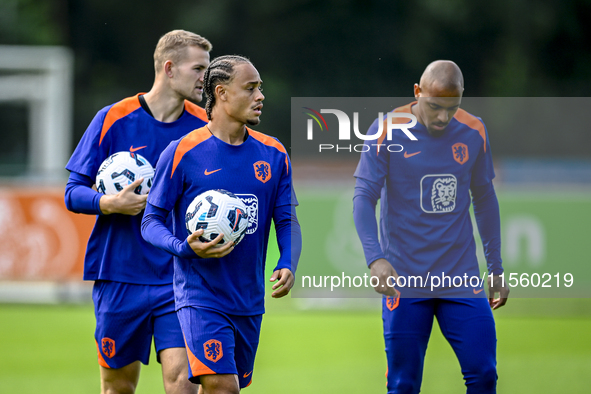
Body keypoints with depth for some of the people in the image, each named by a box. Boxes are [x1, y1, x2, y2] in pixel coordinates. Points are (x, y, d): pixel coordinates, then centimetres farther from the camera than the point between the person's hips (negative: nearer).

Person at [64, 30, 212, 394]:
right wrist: (112, 203, -20)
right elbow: (74, 193, 0)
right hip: (119, 277, -1)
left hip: (180, 279, 1)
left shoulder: (203, 127, 4)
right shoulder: (113, 120, -2)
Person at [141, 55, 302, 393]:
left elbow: (287, 220, 10)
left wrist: (288, 265, -10)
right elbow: (151, 222, -4)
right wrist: (186, 248, -23)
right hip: (201, 298, -5)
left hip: (250, 301, 5)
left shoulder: (274, 155, 7)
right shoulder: (182, 152, -8)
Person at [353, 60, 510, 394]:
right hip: (405, 284, -2)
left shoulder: (474, 132, 3)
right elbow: (364, 197, -9)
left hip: (462, 279, 2)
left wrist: (496, 269, 15)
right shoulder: (388, 131, -7)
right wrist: (375, 257, -24)